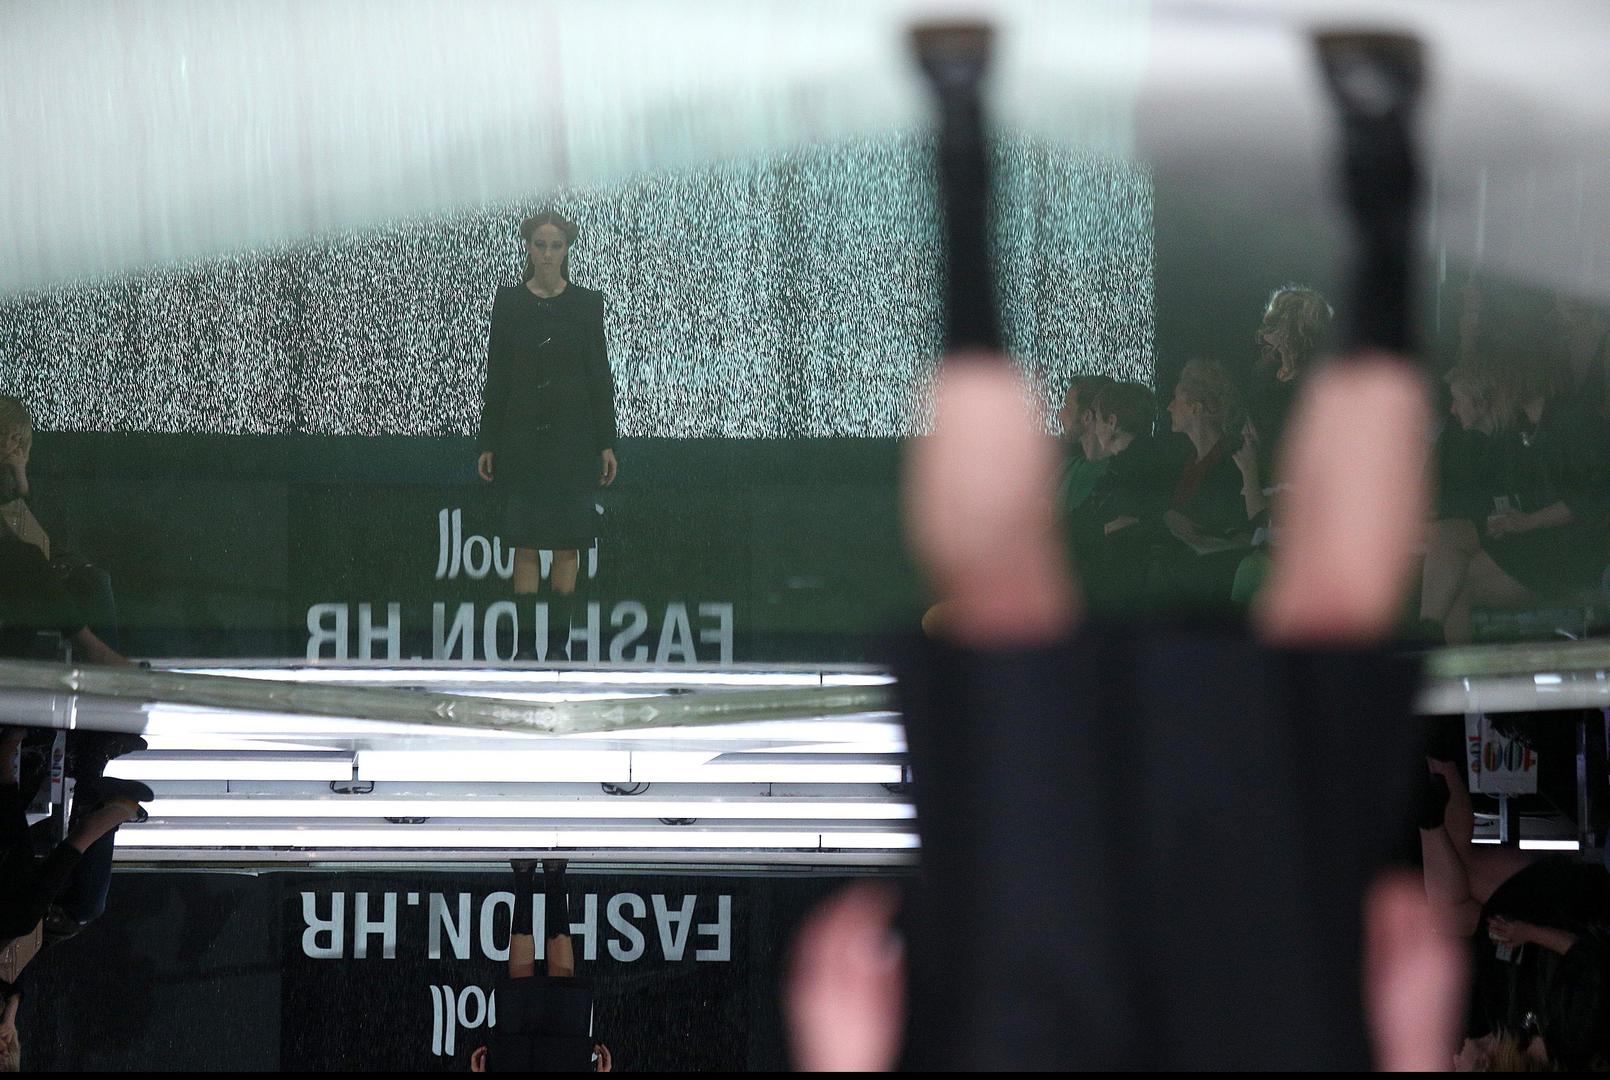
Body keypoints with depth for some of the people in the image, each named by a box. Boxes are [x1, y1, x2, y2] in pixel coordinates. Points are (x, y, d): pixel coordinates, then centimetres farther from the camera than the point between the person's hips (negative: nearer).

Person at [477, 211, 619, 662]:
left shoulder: (587, 303, 3)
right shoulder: (508, 302, 4)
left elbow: (600, 375, 4)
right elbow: (496, 375, 5)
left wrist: (606, 443, 0)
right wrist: (487, 443, 1)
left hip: (572, 436, 0)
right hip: (520, 435, 0)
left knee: (567, 543, 0)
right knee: (525, 543, -1)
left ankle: (559, 639, 5)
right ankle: (527, 642, 1)